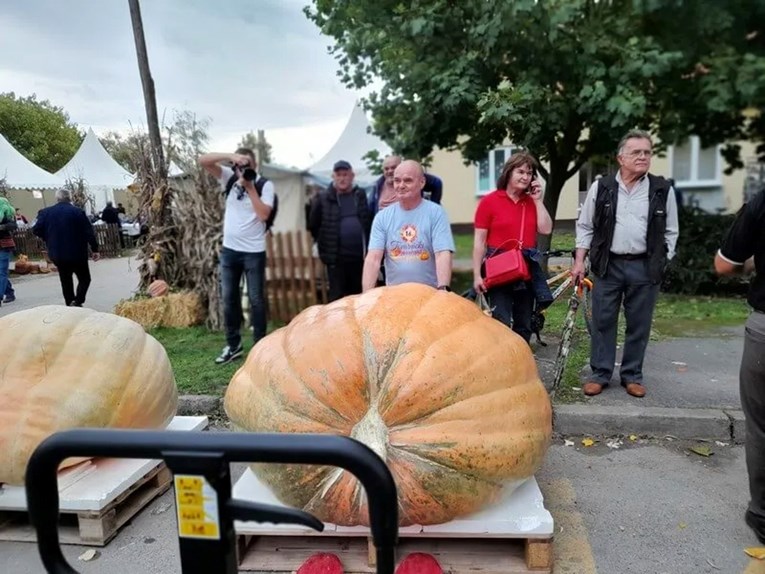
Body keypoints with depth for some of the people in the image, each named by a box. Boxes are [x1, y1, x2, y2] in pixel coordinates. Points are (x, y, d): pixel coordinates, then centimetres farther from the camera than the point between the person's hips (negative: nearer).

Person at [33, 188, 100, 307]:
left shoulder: (46, 212, 1)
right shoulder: (78, 212, -7)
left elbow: (36, 230, -1)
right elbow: (89, 232, -10)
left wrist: (49, 239, 16)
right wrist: (95, 249, -3)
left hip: (57, 254, 3)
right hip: (77, 253, -3)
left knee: (66, 281, 15)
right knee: (84, 279, 7)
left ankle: (70, 305, 17)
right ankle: (76, 302, -13)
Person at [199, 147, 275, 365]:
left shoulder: (265, 185, -7)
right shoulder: (229, 178, 3)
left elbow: (263, 214, -19)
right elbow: (203, 161, -5)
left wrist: (250, 187, -17)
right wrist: (230, 156, -17)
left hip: (254, 251, -4)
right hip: (229, 249, 4)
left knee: (256, 300, 4)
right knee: (228, 298, 11)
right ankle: (233, 345, 24)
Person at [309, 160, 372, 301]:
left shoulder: (361, 196, 6)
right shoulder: (323, 198, -2)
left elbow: (369, 223, 10)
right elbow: (313, 226, 4)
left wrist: (368, 249, 4)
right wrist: (324, 244, 6)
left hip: (358, 256, 3)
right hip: (336, 257, -3)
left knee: (357, 294, 14)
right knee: (337, 295, 3)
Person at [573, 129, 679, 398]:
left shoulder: (663, 190, 2)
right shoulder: (601, 187, 1)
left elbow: (670, 232, 8)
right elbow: (585, 226, 6)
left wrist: (661, 264, 2)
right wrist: (579, 261, 0)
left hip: (645, 268, 1)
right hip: (608, 265, 0)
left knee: (639, 325, 8)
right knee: (603, 321, 5)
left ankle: (632, 375, 23)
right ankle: (600, 374, 17)